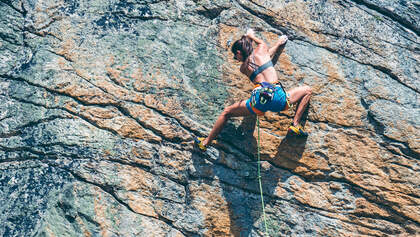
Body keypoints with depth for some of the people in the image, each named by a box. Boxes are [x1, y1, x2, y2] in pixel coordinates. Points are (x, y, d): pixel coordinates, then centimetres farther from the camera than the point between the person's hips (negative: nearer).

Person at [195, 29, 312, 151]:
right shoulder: (261, 49, 15)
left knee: (226, 113, 22)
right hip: (278, 97, 0)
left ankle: (205, 142, 24)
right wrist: (251, 36, 61)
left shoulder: (243, 68, 19)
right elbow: (263, 43, 43)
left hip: (259, 99, 0)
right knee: (307, 90, 26)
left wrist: (278, 43, 45)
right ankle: (295, 124, 9)